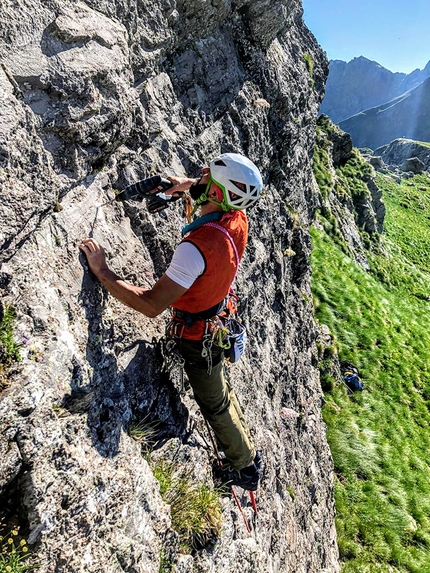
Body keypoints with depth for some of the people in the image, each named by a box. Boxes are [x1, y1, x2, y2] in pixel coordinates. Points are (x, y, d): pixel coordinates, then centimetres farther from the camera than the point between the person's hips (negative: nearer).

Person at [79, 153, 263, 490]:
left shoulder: (198, 246, -40)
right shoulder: (237, 218, -14)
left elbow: (151, 305, -39)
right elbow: (231, 191, 14)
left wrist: (101, 271, -32)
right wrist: (188, 184, 5)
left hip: (196, 333, -7)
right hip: (217, 317, 7)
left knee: (214, 403, 16)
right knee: (220, 390, 32)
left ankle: (247, 468, 42)